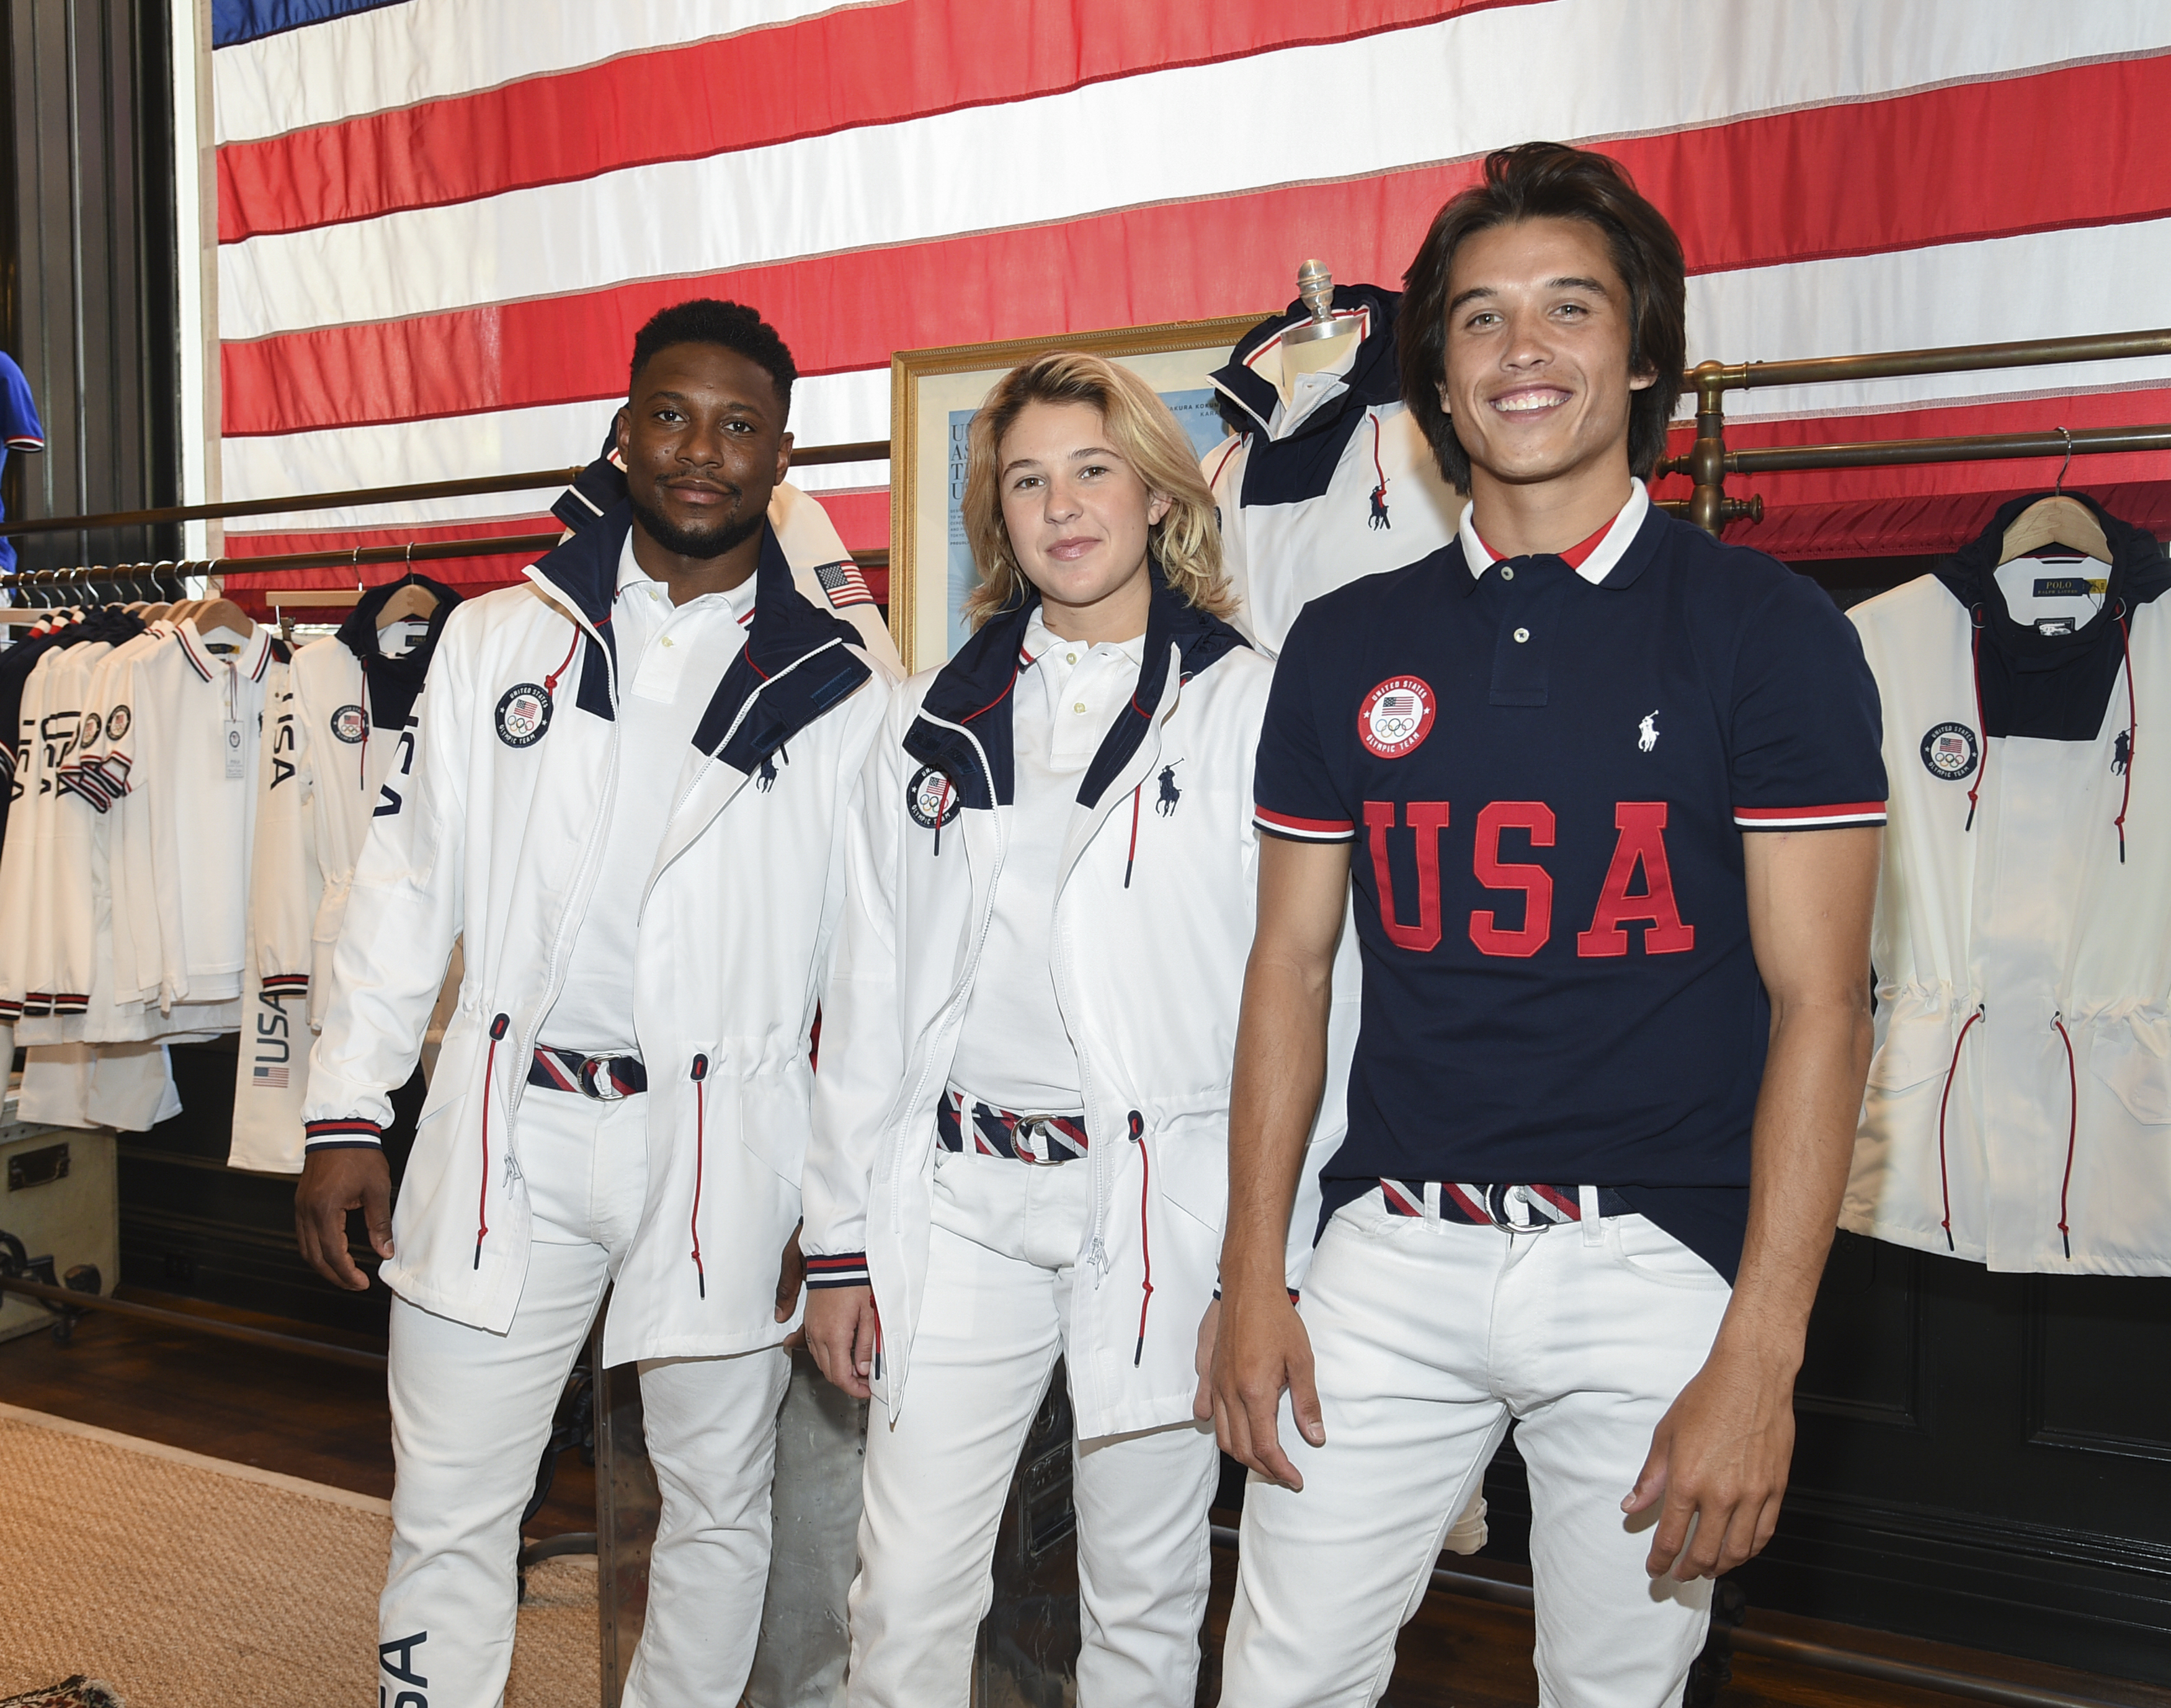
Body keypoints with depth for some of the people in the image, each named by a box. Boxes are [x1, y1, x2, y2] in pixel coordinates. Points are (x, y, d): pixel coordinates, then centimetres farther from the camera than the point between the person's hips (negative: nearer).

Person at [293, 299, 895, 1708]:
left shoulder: (845, 691, 1)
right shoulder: (498, 640, 7)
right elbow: (407, 888, 7)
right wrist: (348, 1115, 2)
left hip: (728, 1145, -1)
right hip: (507, 1131, 1)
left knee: (721, 1509, 14)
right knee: (447, 1518, 8)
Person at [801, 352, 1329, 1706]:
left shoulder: (1249, 708, 0)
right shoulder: (934, 721, 10)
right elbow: (868, 997, 10)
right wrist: (839, 1241, 8)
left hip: (1164, 1197, -2)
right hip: (958, 1203, 3)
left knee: (1146, 1596, 11)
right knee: (907, 1595, 5)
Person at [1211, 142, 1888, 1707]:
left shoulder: (1766, 630, -3)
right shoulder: (1349, 644, 6)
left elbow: (1820, 1002, -7)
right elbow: (1291, 965, 8)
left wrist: (1758, 1357, -12)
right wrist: (1253, 1274, 3)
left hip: (1653, 1261, -2)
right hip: (1396, 1251, 2)